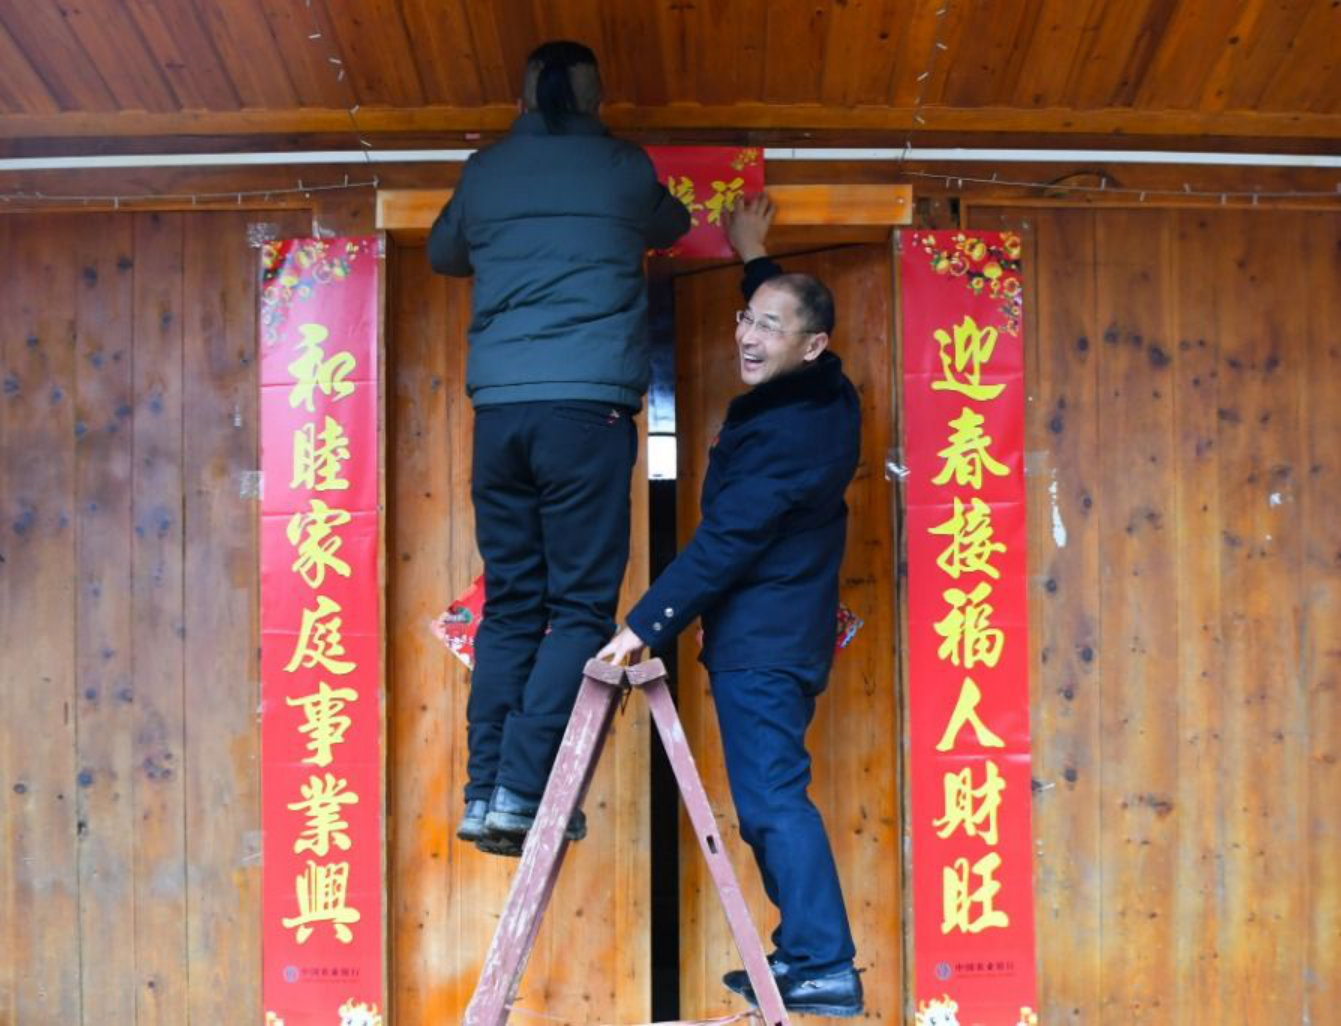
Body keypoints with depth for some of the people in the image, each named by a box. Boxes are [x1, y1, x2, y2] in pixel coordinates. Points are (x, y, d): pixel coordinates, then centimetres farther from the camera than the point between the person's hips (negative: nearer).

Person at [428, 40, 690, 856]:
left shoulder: (485, 172, 13)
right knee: (582, 608, -1)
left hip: (500, 408, 4)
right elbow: (673, 226, 28)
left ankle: (485, 793, 6)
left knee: (510, 605, 10)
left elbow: (443, 254, 31)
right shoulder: (622, 168, 7)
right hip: (587, 406, -4)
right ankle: (519, 790, -8)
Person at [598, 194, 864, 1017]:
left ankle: (823, 965, -2)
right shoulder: (828, 397, 7)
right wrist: (756, 257, 39)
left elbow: (722, 546, -22)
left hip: (759, 645, -10)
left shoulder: (781, 432, -21)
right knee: (774, 795, 15)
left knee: (773, 799, -6)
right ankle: (807, 951, 21)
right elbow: (780, 305, 31)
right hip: (786, 634, 10)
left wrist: (644, 626, -19)